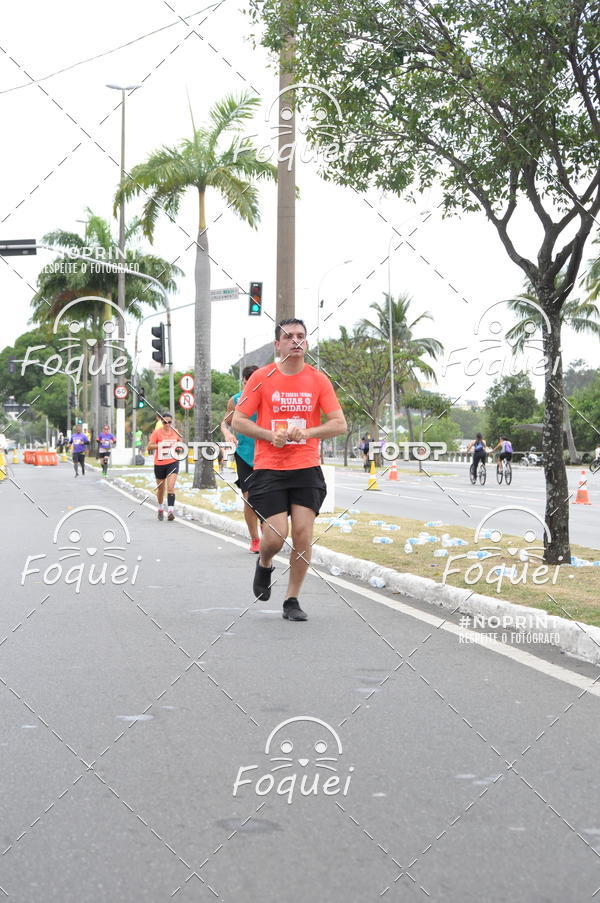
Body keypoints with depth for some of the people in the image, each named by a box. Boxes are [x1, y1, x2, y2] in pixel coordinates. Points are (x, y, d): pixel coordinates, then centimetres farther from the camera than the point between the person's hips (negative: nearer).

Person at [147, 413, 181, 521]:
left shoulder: (175, 432, 3)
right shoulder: (157, 432, -6)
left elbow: (180, 442, 21)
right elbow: (149, 447, -11)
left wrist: (179, 446, -2)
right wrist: (161, 445, -25)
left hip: (173, 463, 0)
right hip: (159, 464, 0)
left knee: (171, 487, -16)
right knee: (160, 489, 13)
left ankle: (170, 511, -22)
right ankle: (160, 509, 36)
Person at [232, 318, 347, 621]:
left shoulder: (318, 379, 3)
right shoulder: (262, 377, 0)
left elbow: (340, 424, 0)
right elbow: (238, 421, 1)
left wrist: (307, 432, -17)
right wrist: (270, 435, -15)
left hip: (307, 469, 2)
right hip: (268, 469, -1)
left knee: (303, 534, -5)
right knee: (276, 536, -9)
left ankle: (292, 600, 11)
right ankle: (264, 565, 27)